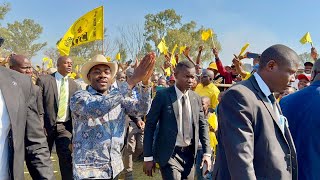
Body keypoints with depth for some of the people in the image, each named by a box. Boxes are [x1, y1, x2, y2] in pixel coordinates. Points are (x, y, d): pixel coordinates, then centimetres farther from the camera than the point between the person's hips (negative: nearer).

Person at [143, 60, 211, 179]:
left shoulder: (196, 98, 4)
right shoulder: (163, 95, -10)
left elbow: (202, 125, 9)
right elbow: (150, 125, -8)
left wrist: (207, 152, -1)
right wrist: (148, 157, -11)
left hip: (189, 154, 5)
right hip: (169, 155, -5)